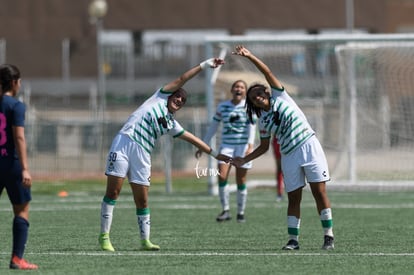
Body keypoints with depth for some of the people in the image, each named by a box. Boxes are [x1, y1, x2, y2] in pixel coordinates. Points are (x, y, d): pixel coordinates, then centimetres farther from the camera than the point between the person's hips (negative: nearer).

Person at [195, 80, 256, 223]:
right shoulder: (222, 106, 8)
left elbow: (252, 126, -9)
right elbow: (213, 127, 13)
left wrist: (250, 145, -22)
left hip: (243, 146, -2)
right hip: (226, 145, 2)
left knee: (241, 181, -1)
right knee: (222, 177, -14)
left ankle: (241, 212, 12)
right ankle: (225, 210, -5)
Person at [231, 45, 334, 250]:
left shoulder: (279, 98, 5)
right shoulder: (262, 122, 12)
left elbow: (267, 72, -3)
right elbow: (264, 147, 20)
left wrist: (250, 56, -10)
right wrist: (244, 160, 11)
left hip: (309, 147, -3)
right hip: (289, 155, 3)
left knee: (319, 192, -7)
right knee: (293, 198, 0)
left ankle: (328, 236, -5)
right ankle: (293, 239, 3)